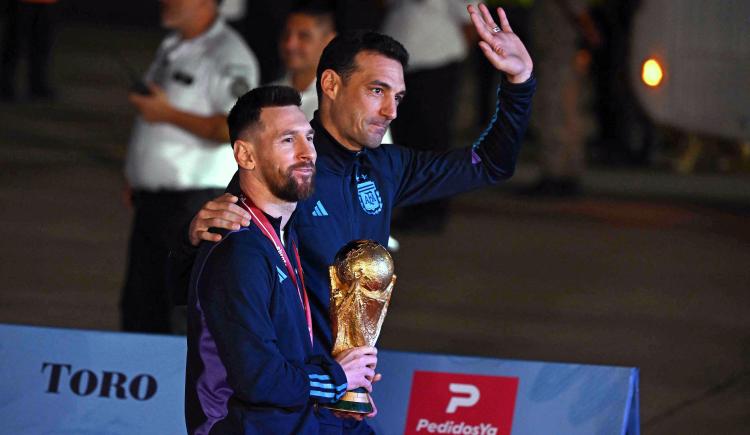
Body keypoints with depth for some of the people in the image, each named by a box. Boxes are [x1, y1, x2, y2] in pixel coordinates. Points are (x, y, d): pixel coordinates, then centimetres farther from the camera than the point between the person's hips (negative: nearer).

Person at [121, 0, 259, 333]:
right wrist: (137, 180, 21)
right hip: (154, 199, 9)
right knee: (140, 305, 10)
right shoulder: (171, 48, 15)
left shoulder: (227, 56, -15)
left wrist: (168, 114, -22)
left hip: (193, 203, -9)